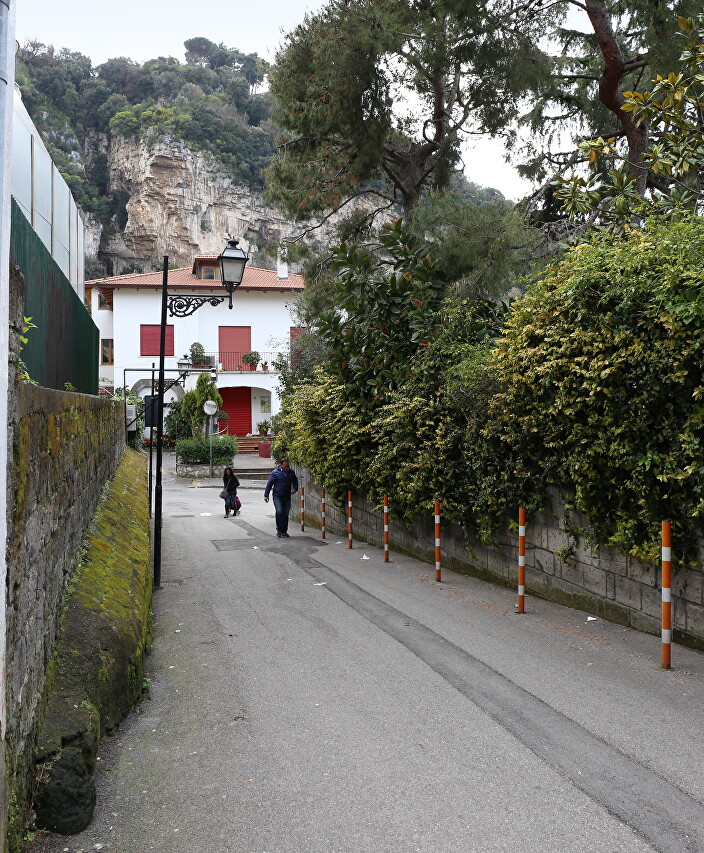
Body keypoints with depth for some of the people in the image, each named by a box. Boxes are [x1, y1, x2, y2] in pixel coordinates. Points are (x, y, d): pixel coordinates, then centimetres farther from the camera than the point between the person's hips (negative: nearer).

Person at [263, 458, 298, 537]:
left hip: (287, 497, 4)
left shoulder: (291, 472, 3)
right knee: (279, 512, -18)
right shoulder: (275, 472, -8)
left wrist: (295, 488, 1)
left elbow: (295, 481, 20)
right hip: (277, 496, -4)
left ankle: (284, 531, 18)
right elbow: (269, 484, -2)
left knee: (286, 514, 5)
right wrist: (266, 495, -3)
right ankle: (279, 530, -3)